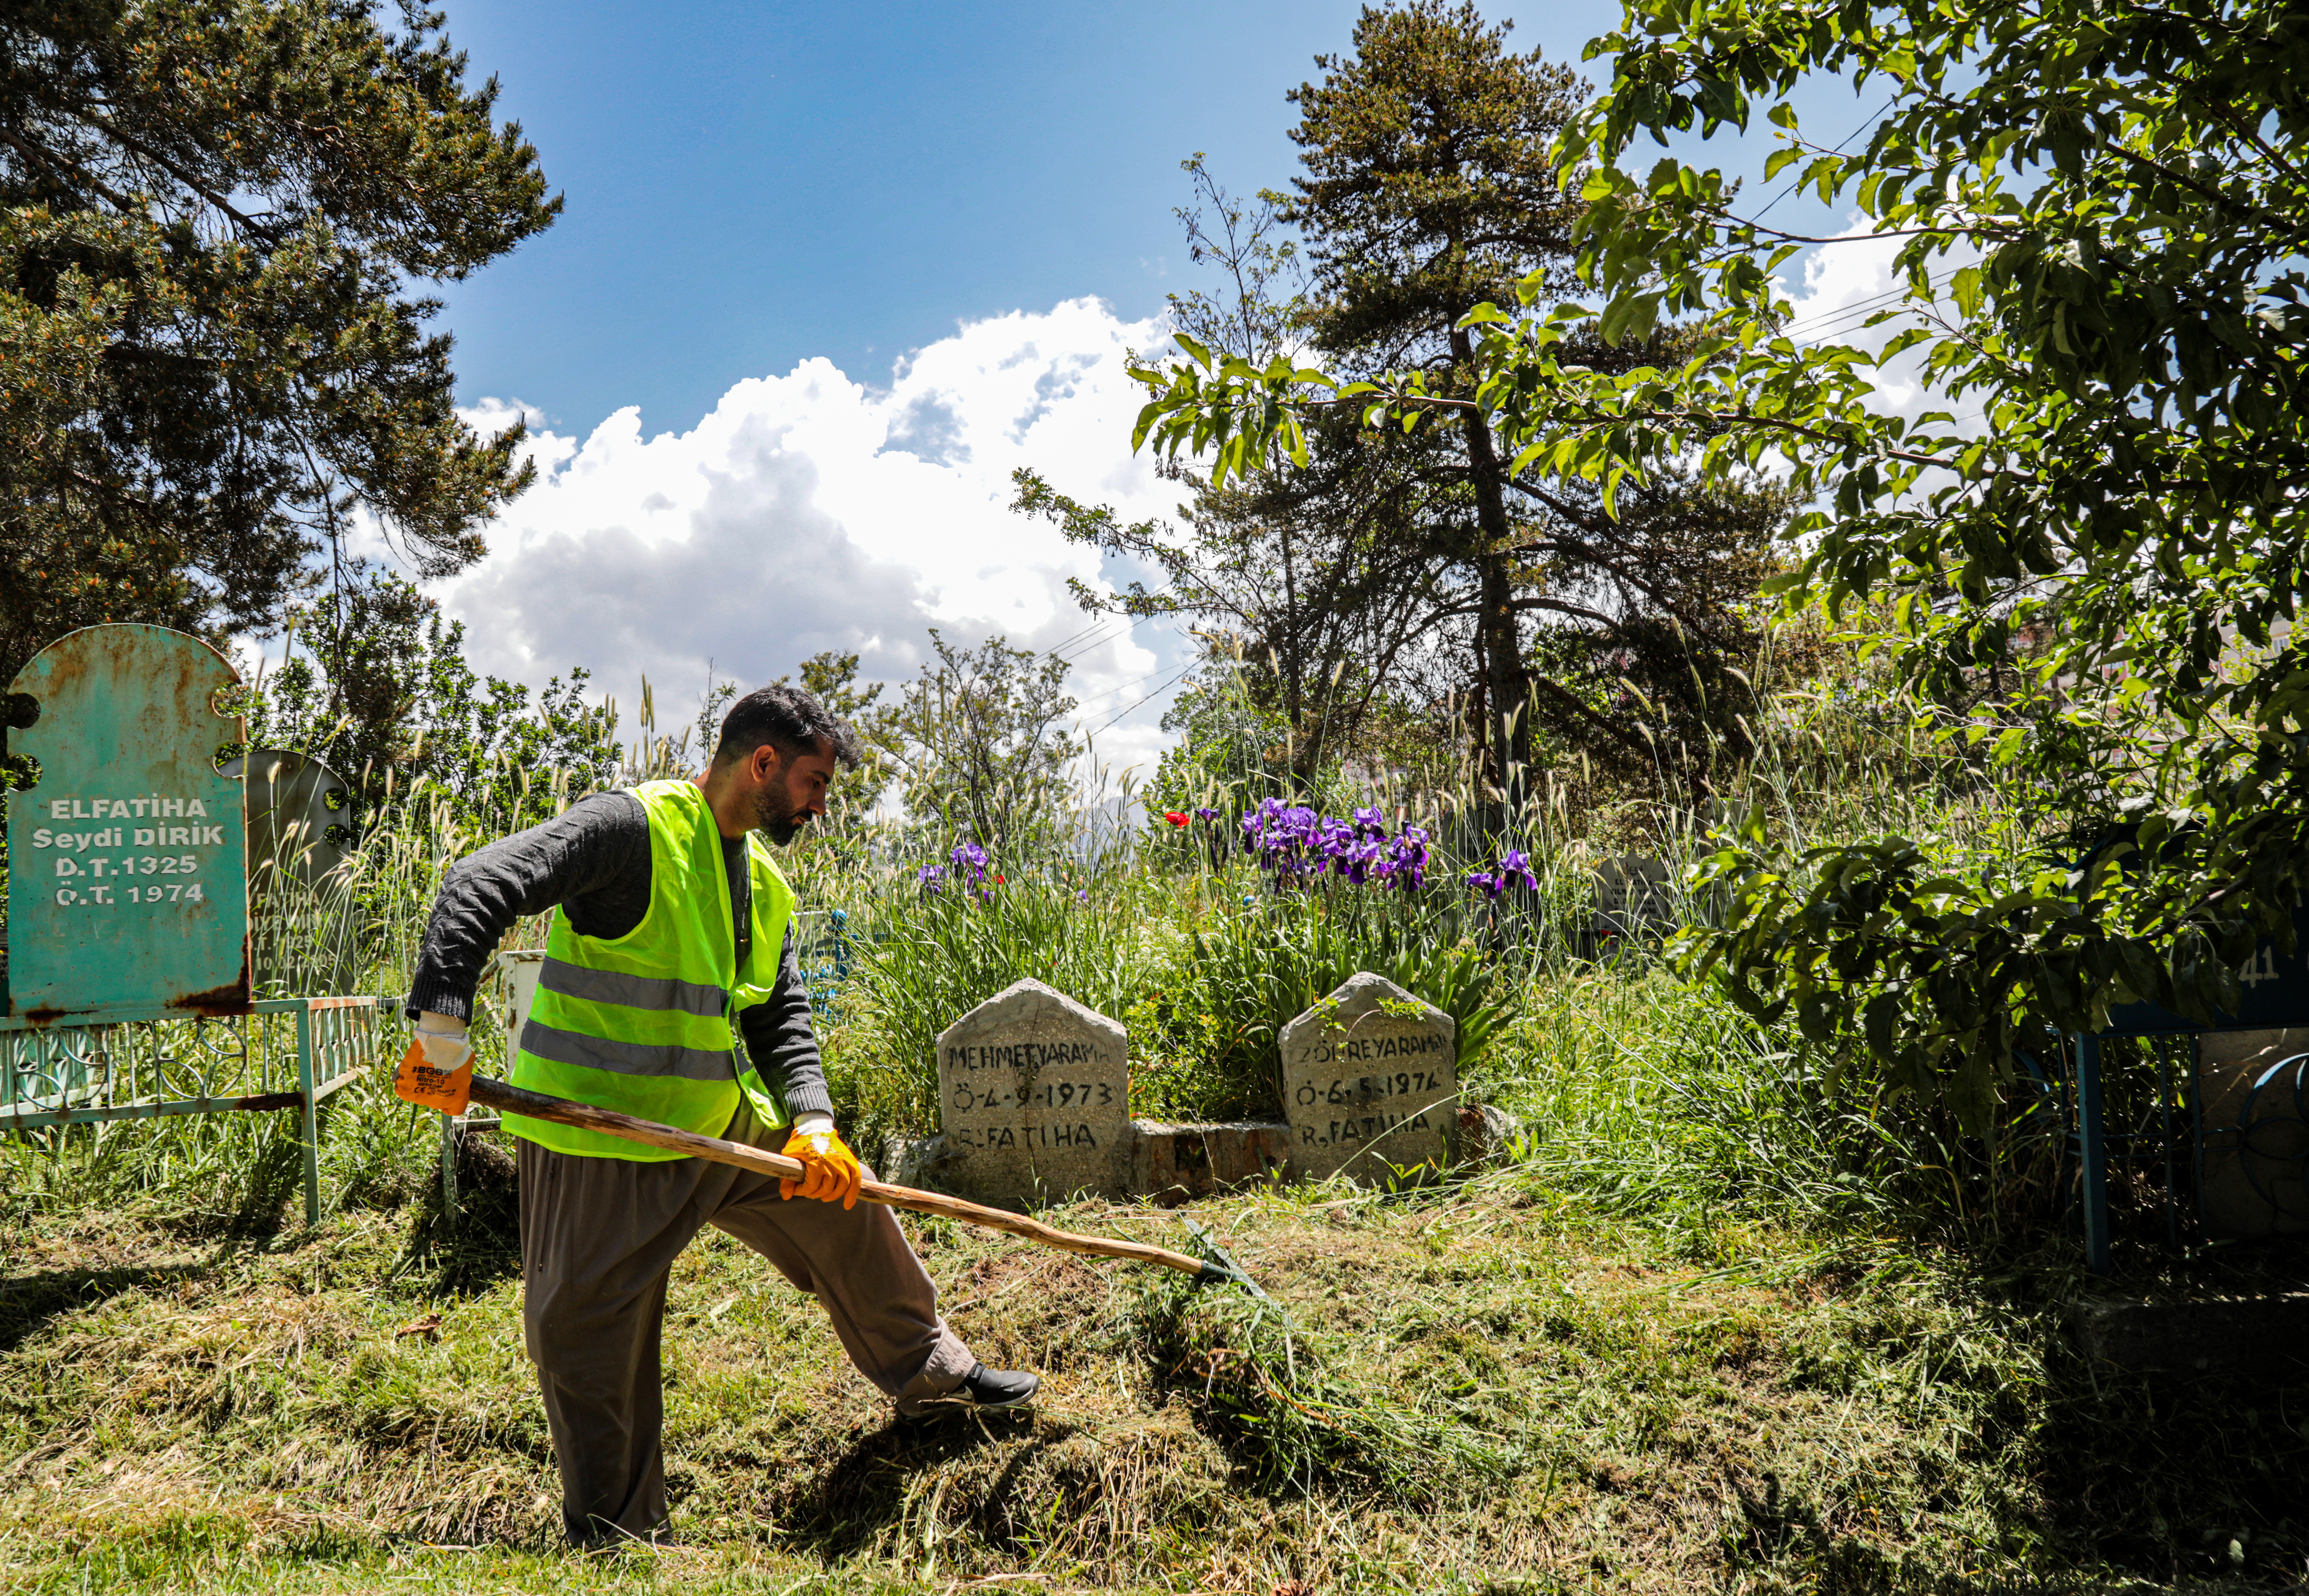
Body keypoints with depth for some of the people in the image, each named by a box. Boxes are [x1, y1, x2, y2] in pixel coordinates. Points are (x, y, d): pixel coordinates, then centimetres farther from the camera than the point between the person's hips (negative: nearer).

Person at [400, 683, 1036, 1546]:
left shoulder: (766, 884, 9)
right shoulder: (633, 827, -18)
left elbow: (784, 1019, 12)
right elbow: (481, 884, -25)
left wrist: (813, 1122, -3)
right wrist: (443, 1015, -33)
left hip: (731, 1126, 8)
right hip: (598, 1144, -8)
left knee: (847, 1208, 15)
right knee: (590, 1342, -2)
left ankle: (931, 1374, 37)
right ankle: (614, 1542, 18)